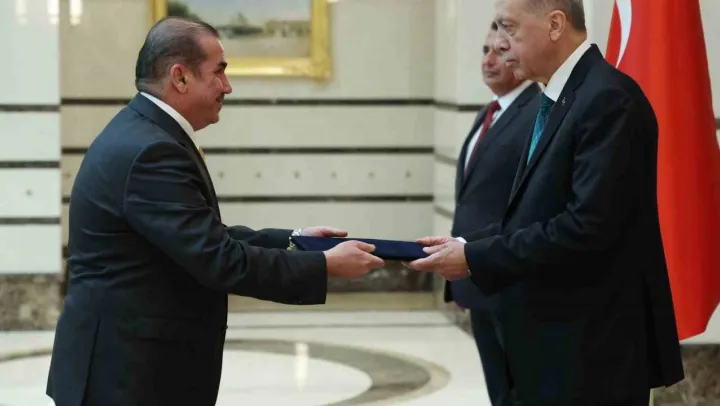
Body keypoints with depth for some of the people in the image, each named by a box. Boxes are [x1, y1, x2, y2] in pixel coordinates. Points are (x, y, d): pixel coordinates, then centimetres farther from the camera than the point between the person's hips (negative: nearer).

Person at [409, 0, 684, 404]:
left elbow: (588, 226, -24)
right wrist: (468, 244, 1)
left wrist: (476, 258, -18)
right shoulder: (560, 99, 13)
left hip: (593, 347, -9)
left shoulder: (608, 99, -17)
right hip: (556, 342, 9)